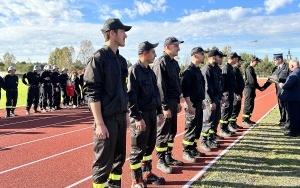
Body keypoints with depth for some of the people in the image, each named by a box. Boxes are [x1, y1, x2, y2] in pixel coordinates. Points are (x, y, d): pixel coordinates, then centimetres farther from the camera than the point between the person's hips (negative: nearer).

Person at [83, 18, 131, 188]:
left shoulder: (121, 60, 12)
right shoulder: (99, 58, -12)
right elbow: (93, 93, -16)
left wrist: (126, 113, 16)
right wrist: (99, 123, -19)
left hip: (120, 117, 8)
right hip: (107, 118, -8)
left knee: (119, 157, 17)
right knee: (104, 161, 1)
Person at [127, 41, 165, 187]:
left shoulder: (150, 71, 14)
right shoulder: (134, 70, -12)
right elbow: (131, 96, -18)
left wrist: (159, 111, 16)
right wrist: (137, 117, -20)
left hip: (152, 113, 8)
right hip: (140, 115, -8)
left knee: (149, 146, 17)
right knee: (138, 149, 1)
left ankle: (147, 174, 32)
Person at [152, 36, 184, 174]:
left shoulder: (174, 63, 14)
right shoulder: (161, 63, -14)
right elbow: (160, 86, -19)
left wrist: (178, 101, 16)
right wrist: (165, 107, -20)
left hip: (173, 101, 9)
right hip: (165, 102, -9)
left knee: (172, 131, 15)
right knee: (163, 133, -1)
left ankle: (168, 157, 28)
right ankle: (161, 161, 11)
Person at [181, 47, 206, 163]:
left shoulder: (198, 70, 14)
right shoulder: (189, 71, -15)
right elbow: (185, 90, -20)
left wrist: (202, 101, 20)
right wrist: (190, 106, -22)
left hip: (198, 103, 9)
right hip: (192, 104, -9)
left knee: (198, 127, 14)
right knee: (191, 128, -3)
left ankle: (193, 149, 27)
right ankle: (186, 152, 8)